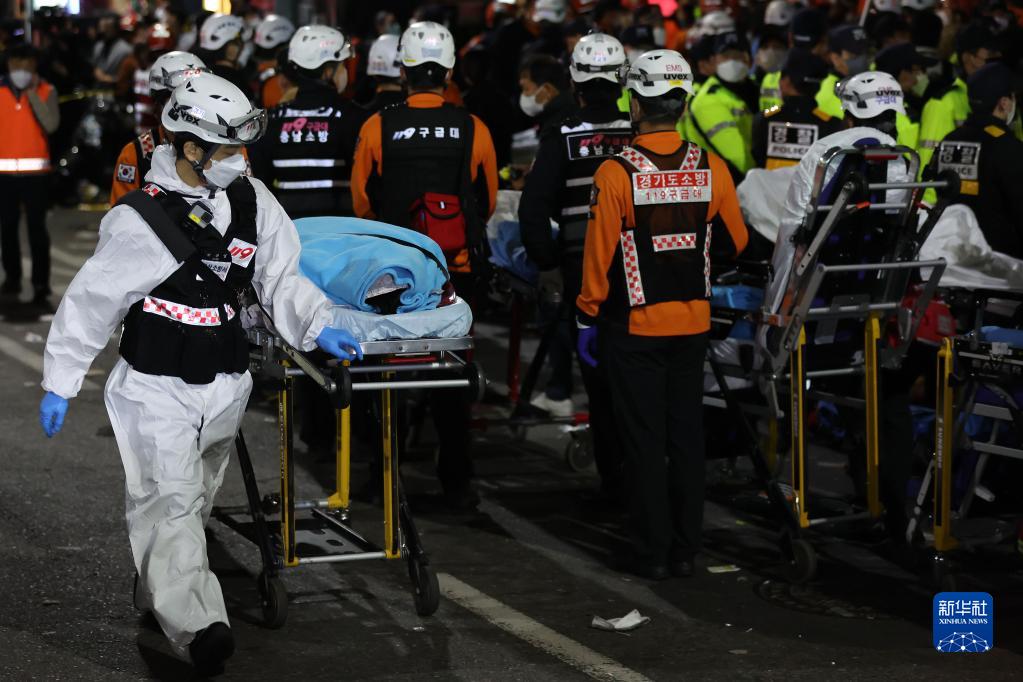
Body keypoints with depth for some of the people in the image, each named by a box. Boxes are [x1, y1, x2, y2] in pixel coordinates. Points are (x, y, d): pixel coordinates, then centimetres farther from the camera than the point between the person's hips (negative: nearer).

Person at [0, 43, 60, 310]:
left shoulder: (46, 91, 1)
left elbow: (51, 124, -13)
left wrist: (32, 93, -15)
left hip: (35, 170, -2)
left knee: (37, 230, -4)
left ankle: (41, 289, -5)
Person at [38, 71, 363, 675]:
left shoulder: (251, 201, 0)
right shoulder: (142, 219, -15)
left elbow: (280, 278, 7)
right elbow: (90, 302, -7)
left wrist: (317, 326, -11)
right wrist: (60, 384, -4)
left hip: (226, 386, 6)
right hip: (158, 390, -6)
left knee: (196, 501, 18)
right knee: (170, 502, -15)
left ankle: (155, 595, 36)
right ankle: (197, 625, -24)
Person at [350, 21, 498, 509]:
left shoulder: (376, 128, -9)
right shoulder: (473, 130, -6)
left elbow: (362, 202, 3)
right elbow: (487, 202, 7)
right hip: (458, 268, 1)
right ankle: (456, 481, 11)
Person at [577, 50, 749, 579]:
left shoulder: (616, 173, -15)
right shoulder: (712, 168, -4)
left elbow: (599, 254, -12)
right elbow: (736, 243, 8)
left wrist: (587, 318, -1)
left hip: (634, 327, -3)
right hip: (693, 324, 4)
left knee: (644, 441, 4)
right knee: (687, 436, 12)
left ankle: (652, 552, 9)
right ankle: (685, 550, 18)